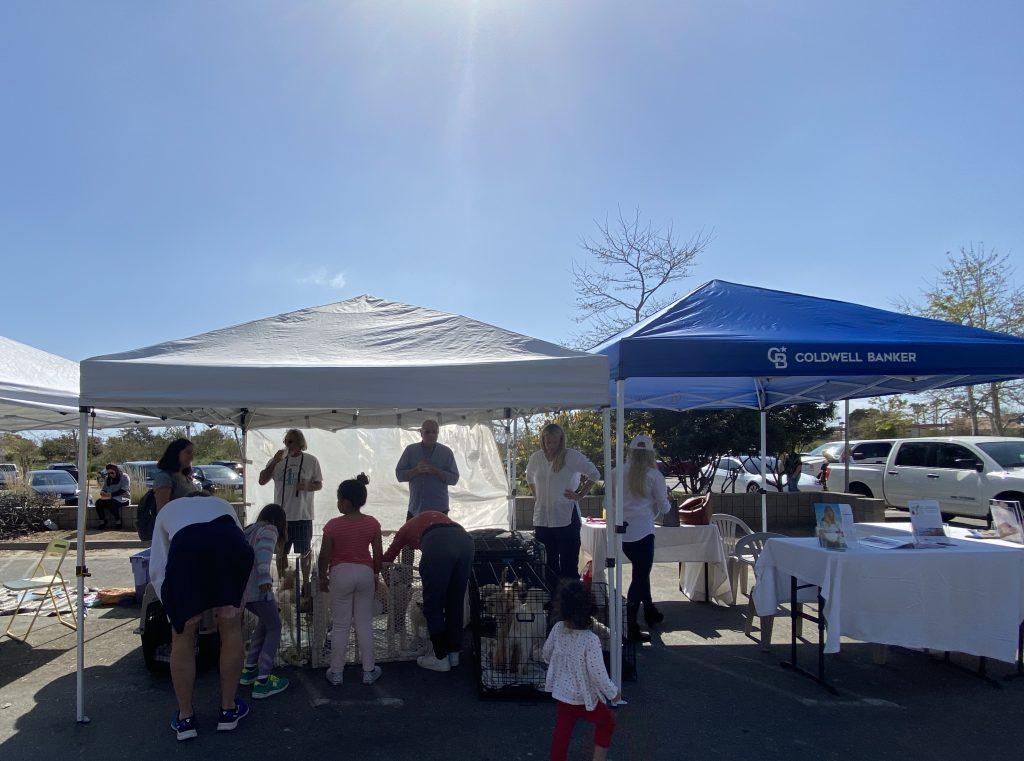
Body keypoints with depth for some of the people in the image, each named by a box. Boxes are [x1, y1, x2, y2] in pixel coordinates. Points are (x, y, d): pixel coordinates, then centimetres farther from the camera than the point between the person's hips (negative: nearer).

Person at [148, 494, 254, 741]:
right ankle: (228, 711, 35)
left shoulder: (168, 509, 40)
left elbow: (157, 570, 28)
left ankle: (185, 719, 34)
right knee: (231, 629, 20)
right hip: (230, 543, 1)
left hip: (185, 547, -1)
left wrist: (178, 612, 31)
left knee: (183, 636, 20)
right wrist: (233, 602, 28)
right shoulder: (222, 504, 43)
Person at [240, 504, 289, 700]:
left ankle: (249, 669, 27)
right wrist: (265, 576, -34)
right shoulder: (269, 530, -2)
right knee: (274, 628, 5)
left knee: (266, 620, 25)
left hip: (238, 585, 8)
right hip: (256, 586, -8)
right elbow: (264, 550, -21)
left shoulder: (248, 530, 22)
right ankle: (262, 682, -1)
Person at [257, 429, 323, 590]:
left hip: (303, 515, -2)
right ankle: (282, 582, 25)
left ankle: (306, 582, 24)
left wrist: (307, 486, -17)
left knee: (305, 552, 9)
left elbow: (319, 485, 5)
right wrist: (274, 462, -13)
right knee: (281, 552, 11)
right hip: (281, 515, 2)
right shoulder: (277, 459, 4)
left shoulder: (311, 461, -1)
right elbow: (262, 481, -1)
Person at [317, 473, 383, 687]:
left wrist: (323, 578, 8)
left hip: (341, 574, -2)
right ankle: (369, 671, 19)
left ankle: (336, 672, 19)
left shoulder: (333, 525, -14)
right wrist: (375, 575, 14)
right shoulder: (372, 524, -7)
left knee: (340, 626, 10)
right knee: (364, 624, 12)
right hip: (365, 573, 2)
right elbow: (378, 554, -1)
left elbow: (324, 555, -7)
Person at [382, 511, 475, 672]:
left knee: (433, 606, 12)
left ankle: (441, 658, 20)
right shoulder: (436, 515, 44)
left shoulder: (406, 529, 35)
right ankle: (454, 652, 32)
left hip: (438, 545, -5)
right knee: (456, 602, 20)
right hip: (465, 541, 5)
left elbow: (387, 559, 43)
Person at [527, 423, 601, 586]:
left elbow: (594, 474, 0)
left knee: (569, 565, 0)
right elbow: (529, 478, 27)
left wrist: (580, 495, -4)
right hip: (541, 520, 5)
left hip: (566, 519, -4)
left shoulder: (571, 456, -7)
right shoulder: (535, 458, 7)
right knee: (548, 566, 12)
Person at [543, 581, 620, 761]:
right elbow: (597, 673, -24)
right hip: (583, 698, -4)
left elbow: (547, 654, 4)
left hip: (561, 692, 4)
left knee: (562, 733, 20)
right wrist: (613, 692, -6)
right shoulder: (590, 640, -30)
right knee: (607, 723, 24)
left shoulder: (558, 629, -14)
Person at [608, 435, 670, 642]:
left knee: (641, 571, 23)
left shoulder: (617, 473, 4)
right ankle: (631, 628, 2)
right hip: (642, 530, -5)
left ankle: (650, 612, 38)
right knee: (640, 576, 1)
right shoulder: (654, 475, -5)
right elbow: (663, 508, 1)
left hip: (621, 530, 5)